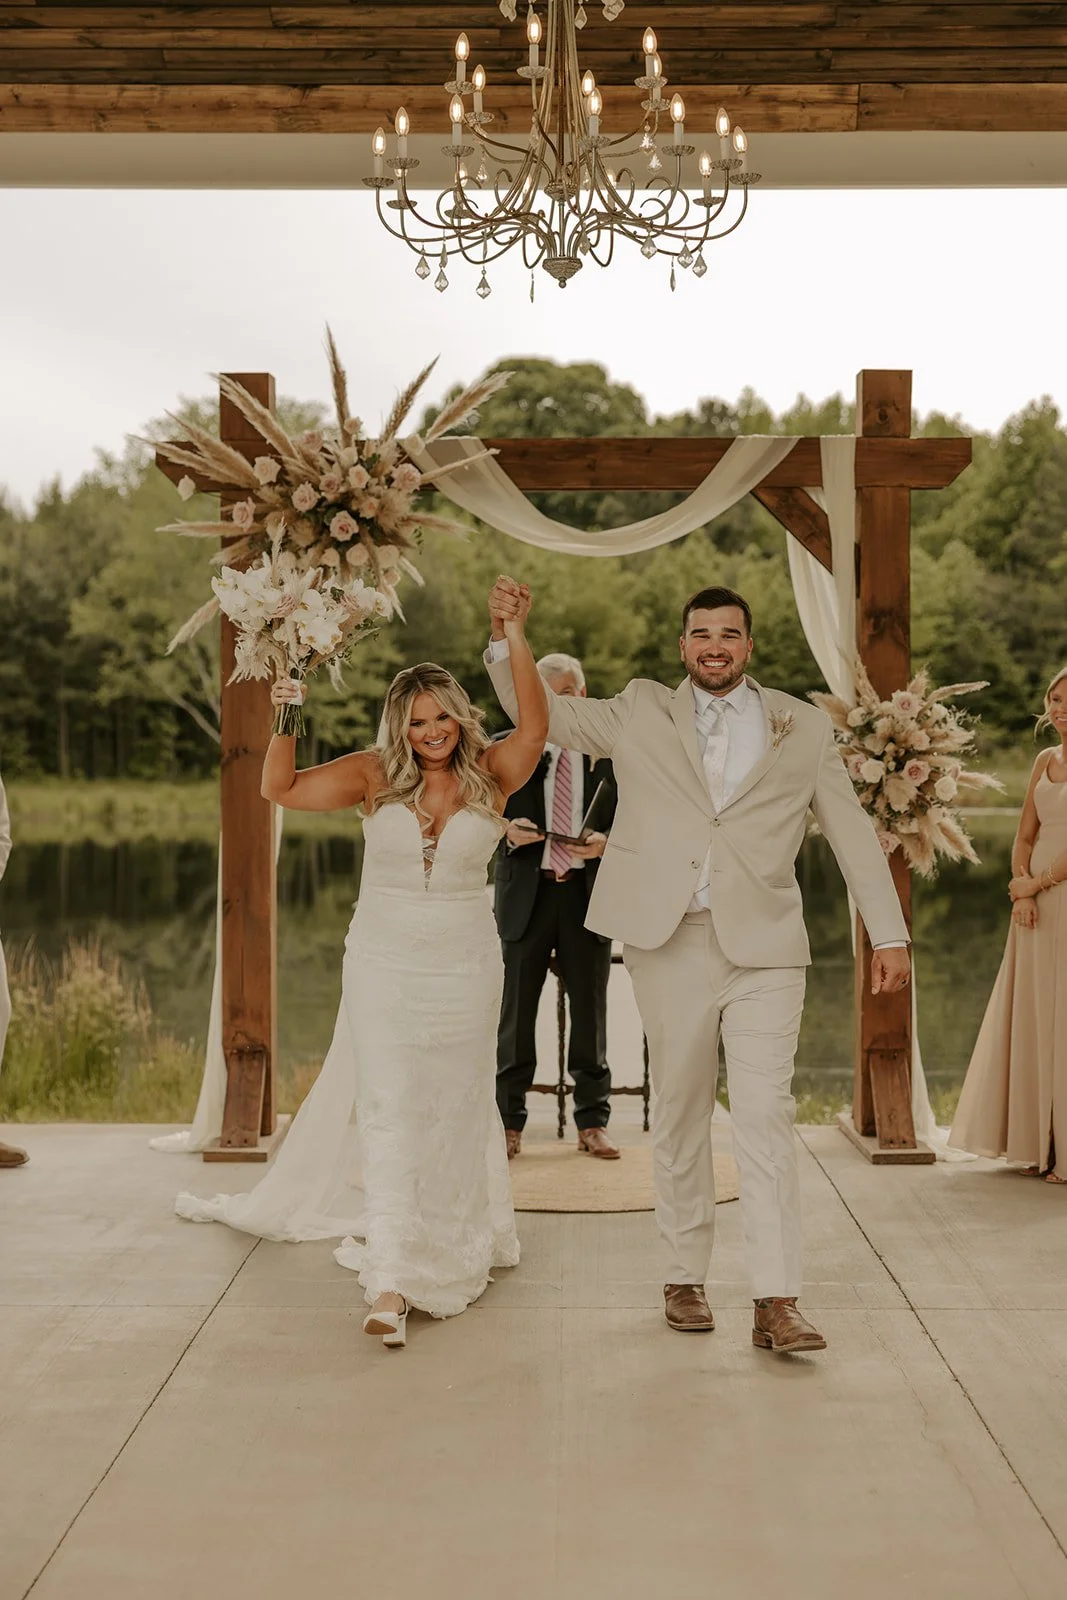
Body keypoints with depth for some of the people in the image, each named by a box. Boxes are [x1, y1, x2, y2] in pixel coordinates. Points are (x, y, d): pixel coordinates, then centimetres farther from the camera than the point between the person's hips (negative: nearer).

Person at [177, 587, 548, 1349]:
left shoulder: (490, 774, -5)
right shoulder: (376, 775, -4)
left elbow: (535, 729, -23)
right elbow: (281, 789, -4)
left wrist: (517, 637, -31)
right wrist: (285, 720, -17)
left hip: (464, 968, 1)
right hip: (385, 964, 0)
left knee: (455, 1108, 14)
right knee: (387, 1110, -6)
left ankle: (455, 1243, 33)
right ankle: (391, 1282, -10)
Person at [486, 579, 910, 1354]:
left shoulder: (804, 728, 9)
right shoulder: (640, 713, 11)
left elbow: (852, 832, 10)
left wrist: (889, 934, 5)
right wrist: (507, 635, -1)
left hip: (764, 945, -1)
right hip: (669, 942, 1)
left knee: (766, 1117, -9)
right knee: (680, 1115, 10)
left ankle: (776, 1303, -8)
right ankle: (686, 1279, 22)